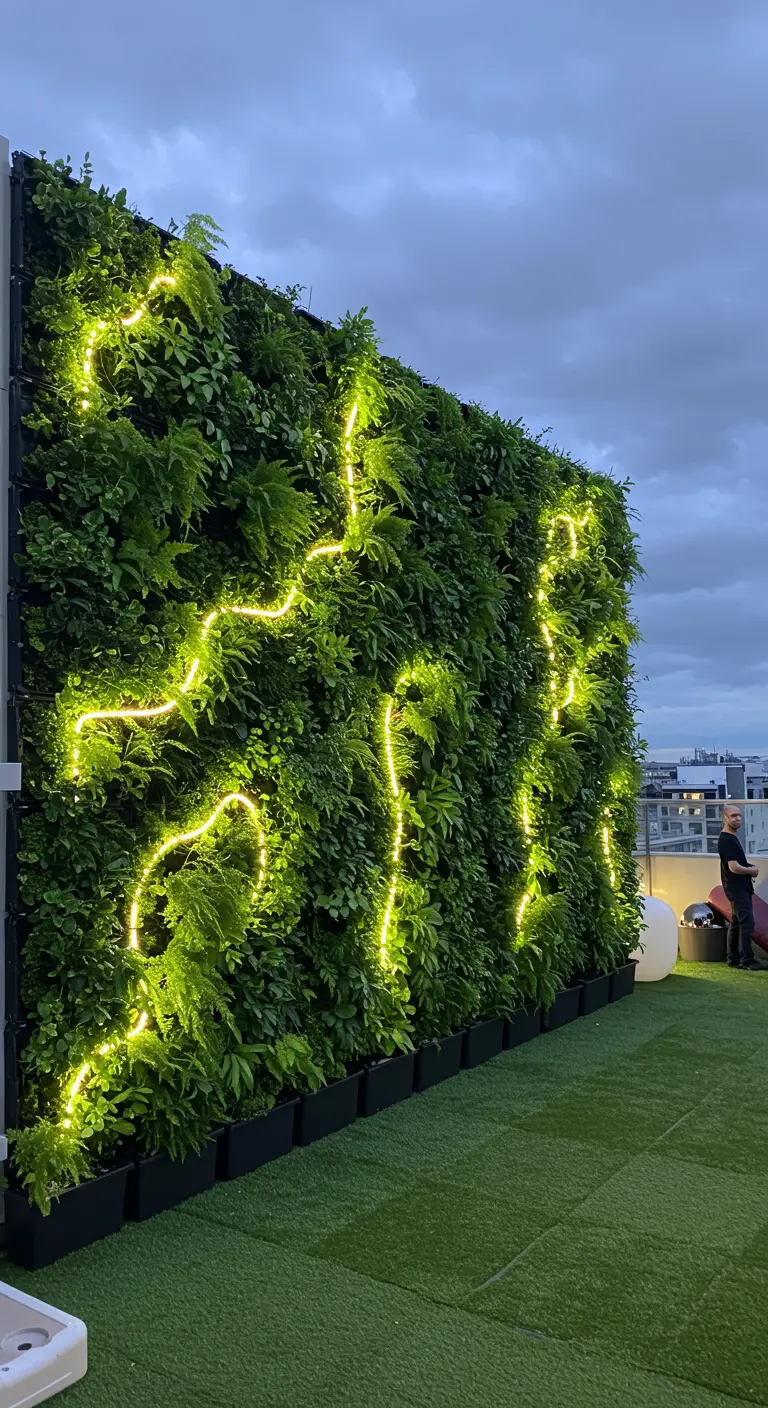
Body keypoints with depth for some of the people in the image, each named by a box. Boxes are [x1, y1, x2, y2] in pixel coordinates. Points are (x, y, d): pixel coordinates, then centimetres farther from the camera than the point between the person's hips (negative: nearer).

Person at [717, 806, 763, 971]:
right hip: (737, 888, -10)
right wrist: (752, 870, -6)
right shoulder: (726, 840, -18)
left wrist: (750, 868, 5)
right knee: (747, 923, -11)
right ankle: (747, 961, -8)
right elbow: (734, 867, -24)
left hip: (739, 887, 10)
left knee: (736, 923, 12)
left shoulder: (732, 838, 15)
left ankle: (733, 960, 16)